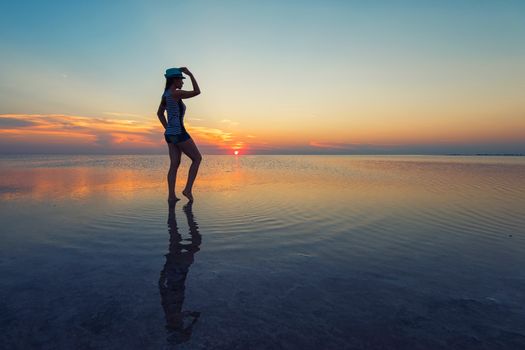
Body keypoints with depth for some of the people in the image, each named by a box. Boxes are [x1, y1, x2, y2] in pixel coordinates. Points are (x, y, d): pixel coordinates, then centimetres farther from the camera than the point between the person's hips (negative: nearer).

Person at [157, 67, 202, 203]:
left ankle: (171, 196, 4)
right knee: (197, 158, 3)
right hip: (179, 133, -9)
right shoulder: (176, 93, -14)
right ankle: (188, 189, -1)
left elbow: (159, 113, 23)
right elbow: (197, 92, -12)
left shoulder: (165, 94, 14)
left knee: (174, 165, 7)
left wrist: (168, 129, 20)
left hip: (170, 134, 9)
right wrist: (190, 74, -6)